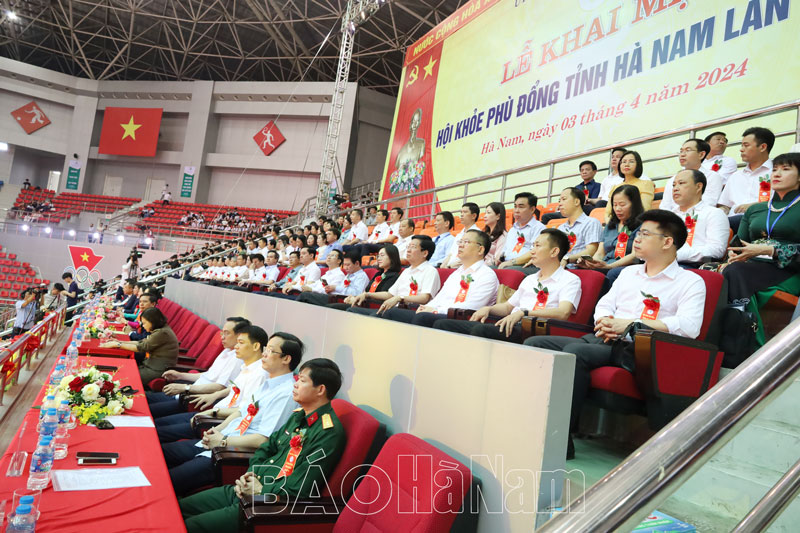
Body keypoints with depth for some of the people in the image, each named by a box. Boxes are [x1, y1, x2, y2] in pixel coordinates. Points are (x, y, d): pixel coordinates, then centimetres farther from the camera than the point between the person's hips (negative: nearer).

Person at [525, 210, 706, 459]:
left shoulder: (691, 282, 5)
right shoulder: (629, 272, 26)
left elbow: (689, 326, -12)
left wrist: (630, 324, -15)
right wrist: (605, 322, -2)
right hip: (600, 340, 7)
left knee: (575, 352, -35)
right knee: (534, 343, -13)